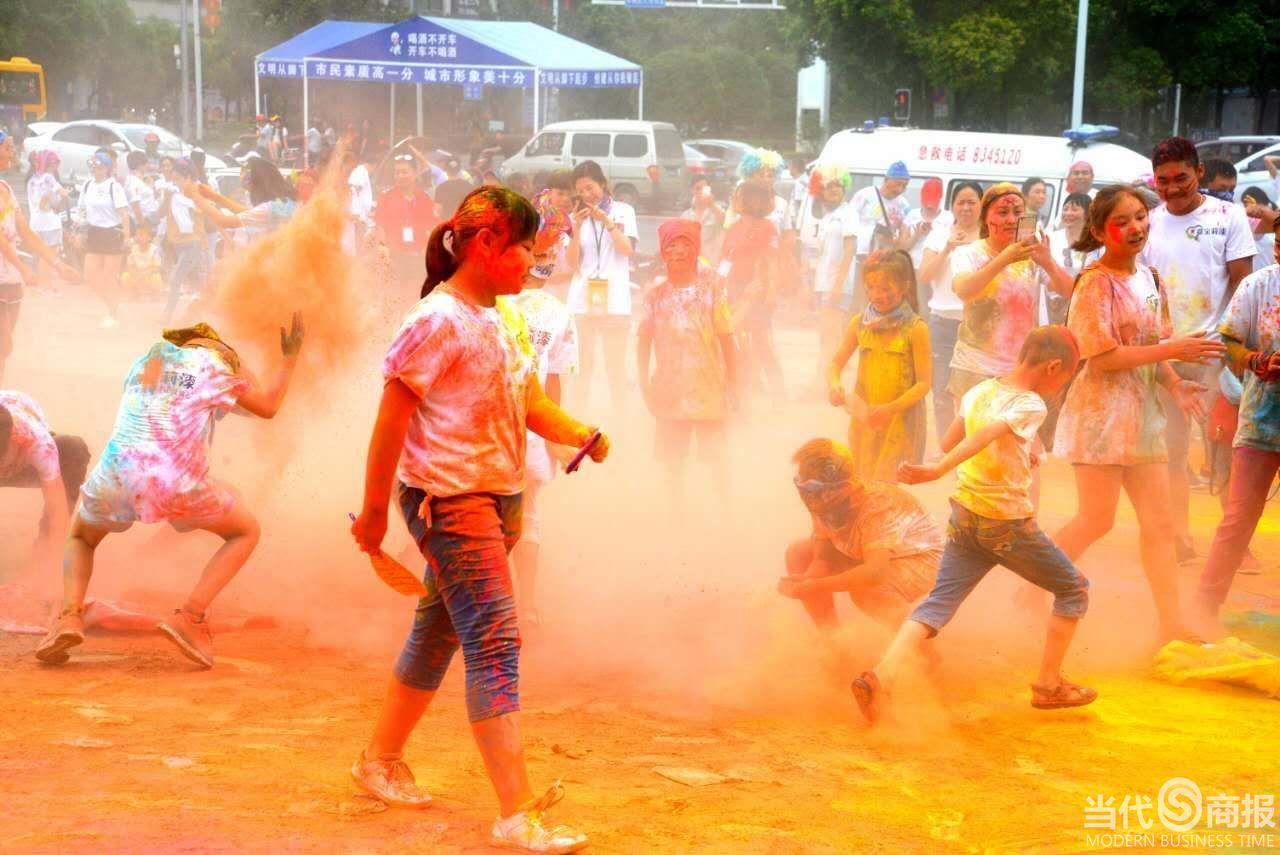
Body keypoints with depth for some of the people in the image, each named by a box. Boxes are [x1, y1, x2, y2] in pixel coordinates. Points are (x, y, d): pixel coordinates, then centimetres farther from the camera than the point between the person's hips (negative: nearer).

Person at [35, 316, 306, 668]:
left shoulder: (146, 360, 25)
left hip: (114, 476, 3)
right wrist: (290, 359, 43)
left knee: (80, 538, 33)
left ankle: (69, 616, 1)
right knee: (246, 532, 22)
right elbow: (268, 405, 27)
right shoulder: (214, 364, 13)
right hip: (177, 481, -3)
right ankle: (189, 618, 1)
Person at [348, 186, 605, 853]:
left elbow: (530, 403, 16)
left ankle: (380, 760, 36)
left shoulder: (506, 319, 13)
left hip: (499, 498, 9)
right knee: (496, 644, -14)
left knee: (437, 634, 19)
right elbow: (391, 419, -12)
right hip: (448, 498, -9)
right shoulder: (437, 322, -14)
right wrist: (374, 511, -10)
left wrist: (580, 434, -4)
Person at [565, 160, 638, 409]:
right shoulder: (576, 216, 11)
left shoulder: (623, 211, 6)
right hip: (582, 298, 2)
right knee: (583, 363, 0)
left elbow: (628, 249, -4)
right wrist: (577, 228, -6)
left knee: (615, 363, 0)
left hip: (614, 298, -2)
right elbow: (572, 263, 5)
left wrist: (606, 221, -11)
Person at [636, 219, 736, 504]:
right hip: (669, 387, 3)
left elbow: (726, 338, -3)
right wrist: (644, 383, -2)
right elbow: (644, 339, 4)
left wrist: (733, 383, -3)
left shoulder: (710, 288, -5)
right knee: (671, 456, 11)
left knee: (715, 453, 3)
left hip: (707, 385, -3)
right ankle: (677, 511, 23)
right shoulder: (657, 292, 1)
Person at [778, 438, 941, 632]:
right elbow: (821, 559, -7)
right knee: (798, 552, -5)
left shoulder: (876, 506, -37)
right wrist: (803, 582, -31)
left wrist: (817, 586, -42)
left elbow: (876, 573, -45)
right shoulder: (823, 505, -15)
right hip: (875, 557, 8)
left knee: (865, 591, -37)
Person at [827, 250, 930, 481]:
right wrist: (834, 385, -12)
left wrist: (890, 409, -23)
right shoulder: (860, 323, 2)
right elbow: (836, 363, 10)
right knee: (860, 482, 10)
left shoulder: (915, 328, -11)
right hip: (864, 418, 5)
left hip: (901, 419, -5)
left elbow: (924, 383, -12)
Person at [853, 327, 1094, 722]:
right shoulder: (1030, 405, -17)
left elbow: (949, 441, 18)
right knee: (1074, 589, 15)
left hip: (964, 518, 6)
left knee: (938, 604, 1)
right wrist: (937, 470, -43)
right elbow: (984, 437, -32)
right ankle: (1049, 685, 16)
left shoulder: (979, 391, 6)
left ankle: (882, 675, -22)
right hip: (1010, 526, -6)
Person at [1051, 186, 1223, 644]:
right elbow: (1102, 356, -20)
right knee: (1096, 520, -3)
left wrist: (1175, 385, 0)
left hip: (1142, 410, 8)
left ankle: (1171, 625, 7)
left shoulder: (1147, 277, 10)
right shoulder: (1096, 283, -13)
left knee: (1159, 523, 5)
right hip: (1102, 409, -8)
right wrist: (1171, 351, -21)